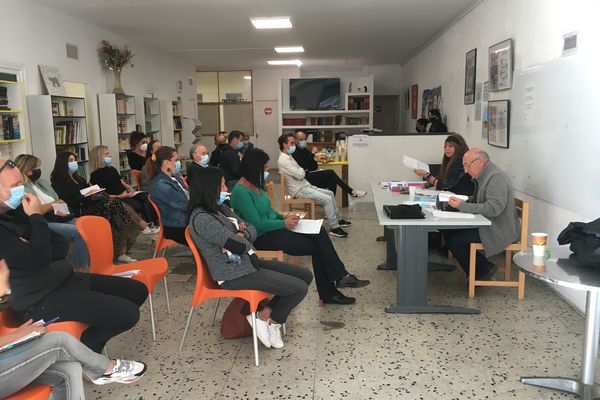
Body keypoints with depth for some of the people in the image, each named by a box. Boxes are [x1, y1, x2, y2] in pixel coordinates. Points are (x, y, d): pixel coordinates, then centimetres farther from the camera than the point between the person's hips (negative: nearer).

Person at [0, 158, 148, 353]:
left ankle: (87, 345, 13)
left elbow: (62, 246, 9)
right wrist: (37, 217, -16)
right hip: (42, 299, -9)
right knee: (128, 313, -20)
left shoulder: (16, 211, 9)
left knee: (138, 290, 6)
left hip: (64, 278, 9)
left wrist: (30, 251, -11)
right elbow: (38, 260, -26)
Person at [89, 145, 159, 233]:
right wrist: (119, 196, -19)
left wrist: (130, 188, 0)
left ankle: (151, 223, -28)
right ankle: (145, 226, -16)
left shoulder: (112, 169, 22)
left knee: (146, 196, -18)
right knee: (137, 206, -31)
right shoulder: (95, 175, -3)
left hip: (126, 193, 8)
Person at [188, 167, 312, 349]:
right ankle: (265, 319, 8)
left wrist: (240, 236, -12)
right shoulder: (202, 219, -21)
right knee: (299, 288, -14)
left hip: (248, 261, 10)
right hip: (235, 274, -10)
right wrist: (243, 240, 1)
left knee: (306, 276, 6)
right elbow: (239, 246, -22)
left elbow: (252, 229, 10)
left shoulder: (220, 208, 10)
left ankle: (268, 313, 12)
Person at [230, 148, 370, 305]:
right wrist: (284, 223, -13)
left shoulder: (255, 185, 8)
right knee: (316, 246, -12)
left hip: (273, 227, 9)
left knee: (318, 232, -9)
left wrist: (284, 217, 4)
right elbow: (257, 224, -22)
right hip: (262, 238, -8)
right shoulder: (241, 192, -20)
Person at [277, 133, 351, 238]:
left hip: (304, 185, 10)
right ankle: (334, 228, -11)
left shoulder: (289, 156, 13)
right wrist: (302, 170, -1)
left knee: (330, 193, 13)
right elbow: (300, 175, -22)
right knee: (327, 199, -19)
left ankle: (338, 219, 24)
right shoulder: (283, 160, -20)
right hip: (299, 190, -10)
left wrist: (301, 172, -4)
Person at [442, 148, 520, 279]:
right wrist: (459, 203, -1)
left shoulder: (496, 177, -19)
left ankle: (484, 269, 3)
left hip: (499, 230, -10)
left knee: (455, 242, -18)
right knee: (448, 231, 1)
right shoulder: (483, 175, 11)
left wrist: (462, 205, -26)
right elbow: (476, 202, 18)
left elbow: (493, 208, -28)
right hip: (485, 224, 10)